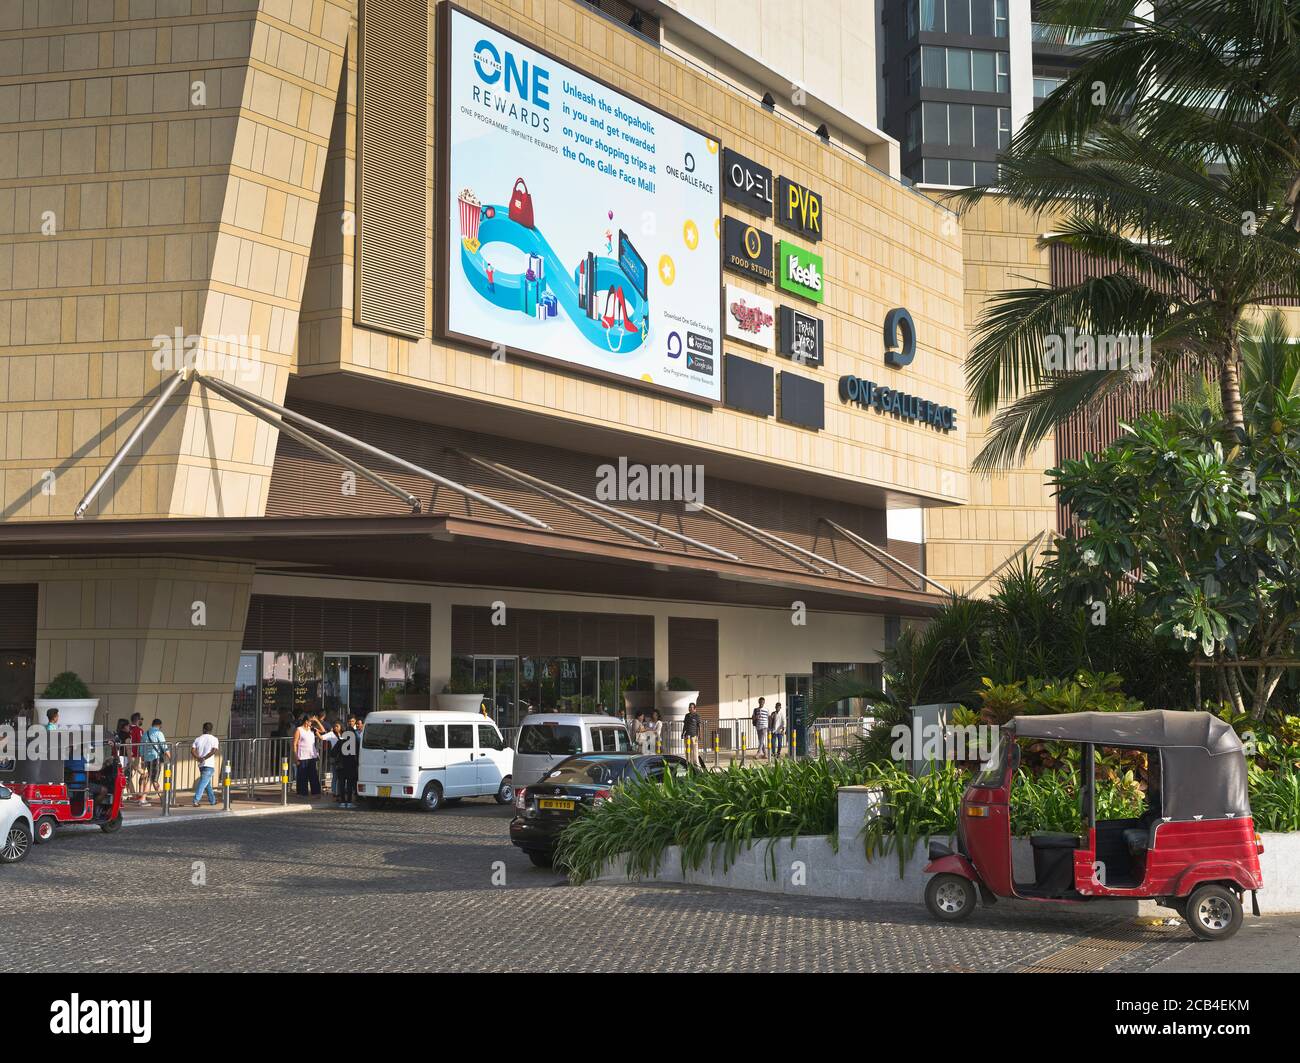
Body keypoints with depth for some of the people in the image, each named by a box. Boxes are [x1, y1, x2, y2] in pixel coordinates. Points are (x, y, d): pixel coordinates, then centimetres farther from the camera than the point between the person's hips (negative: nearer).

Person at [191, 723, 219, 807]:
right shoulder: (214, 739, -1)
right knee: (203, 783, -9)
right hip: (209, 765, -4)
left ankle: (212, 800, 27)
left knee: (208, 783, 18)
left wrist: (198, 758, -11)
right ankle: (196, 800, -21)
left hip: (201, 765, 4)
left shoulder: (198, 739, 8)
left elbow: (192, 751, -4)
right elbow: (214, 751, -14)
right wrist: (204, 758, -12)